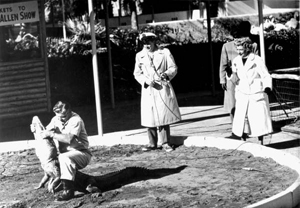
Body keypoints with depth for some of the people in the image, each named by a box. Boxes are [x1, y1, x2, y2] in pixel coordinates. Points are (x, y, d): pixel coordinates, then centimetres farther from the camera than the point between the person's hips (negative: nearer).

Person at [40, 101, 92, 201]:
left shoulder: (76, 120, -17)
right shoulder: (56, 119, 4)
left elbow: (69, 139, -30)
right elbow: (45, 133, 6)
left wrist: (51, 134, -28)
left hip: (82, 154, -8)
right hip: (65, 154, 8)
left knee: (64, 158, -34)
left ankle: (68, 190, -33)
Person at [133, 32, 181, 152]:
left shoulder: (165, 53, 5)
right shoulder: (139, 56, 9)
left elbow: (173, 68, 4)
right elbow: (137, 73, 9)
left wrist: (166, 74, -17)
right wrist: (146, 81, -10)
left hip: (163, 89, -1)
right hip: (148, 91, 1)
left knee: (164, 117, -1)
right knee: (150, 119, 0)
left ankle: (165, 143, 8)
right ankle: (153, 144, 11)